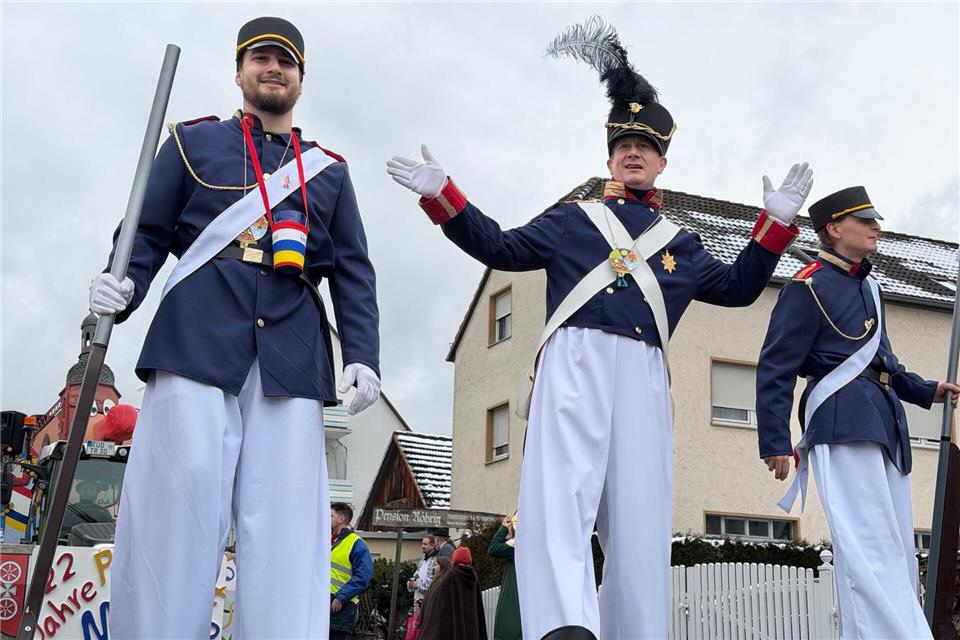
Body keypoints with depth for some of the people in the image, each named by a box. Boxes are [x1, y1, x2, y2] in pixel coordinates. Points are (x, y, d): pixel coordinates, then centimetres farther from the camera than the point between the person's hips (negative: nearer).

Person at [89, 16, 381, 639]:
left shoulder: (330, 170, 23)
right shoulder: (193, 142, 20)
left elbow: (354, 274, 16)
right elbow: (148, 233, 13)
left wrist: (363, 355, 2)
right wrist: (121, 287, -9)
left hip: (293, 357, 2)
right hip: (196, 342, -1)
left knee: (287, 520, -6)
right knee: (177, 502, -9)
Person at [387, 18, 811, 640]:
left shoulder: (680, 242, 28)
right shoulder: (572, 218, 22)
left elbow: (736, 286, 27)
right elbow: (499, 247, 19)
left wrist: (776, 223, 19)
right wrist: (441, 193, 12)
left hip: (643, 375, 3)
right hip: (575, 361, -2)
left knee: (640, 519, -1)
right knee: (559, 498, -22)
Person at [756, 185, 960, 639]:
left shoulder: (868, 286, 21)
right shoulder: (807, 287, -4)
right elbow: (775, 369, -8)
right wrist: (774, 441, -14)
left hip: (882, 422, 9)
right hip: (844, 422, -9)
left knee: (896, 548, 9)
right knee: (872, 548, -14)